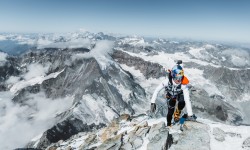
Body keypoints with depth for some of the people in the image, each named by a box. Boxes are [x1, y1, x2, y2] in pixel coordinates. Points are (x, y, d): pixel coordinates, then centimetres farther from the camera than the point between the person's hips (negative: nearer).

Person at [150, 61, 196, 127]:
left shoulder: (184, 84, -39)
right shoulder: (167, 81, -39)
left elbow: (187, 99, -40)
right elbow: (157, 90, -29)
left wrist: (190, 114, -42)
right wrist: (153, 102, -33)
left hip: (180, 94, 0)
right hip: (170, 95, 0)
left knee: (182, 102, -30)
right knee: (170, 111, -6)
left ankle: (177, 115, 2)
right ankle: (168, 125, 24)